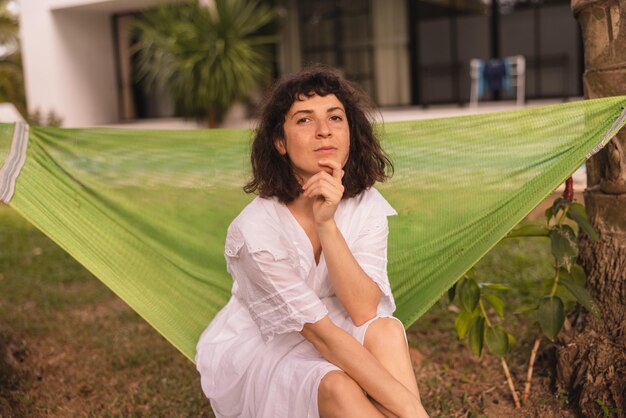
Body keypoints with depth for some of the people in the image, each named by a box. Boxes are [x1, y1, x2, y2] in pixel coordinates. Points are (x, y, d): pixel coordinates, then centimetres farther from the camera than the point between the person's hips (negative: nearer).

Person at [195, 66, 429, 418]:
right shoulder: (256, 229, -25)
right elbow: (322, 333, -26)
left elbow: (364, 312, -21)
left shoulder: (367, 205, -10)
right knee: (338, 387, -33)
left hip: (322, 345, 4)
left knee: (387, 330, -26)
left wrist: (326, 223, -33)